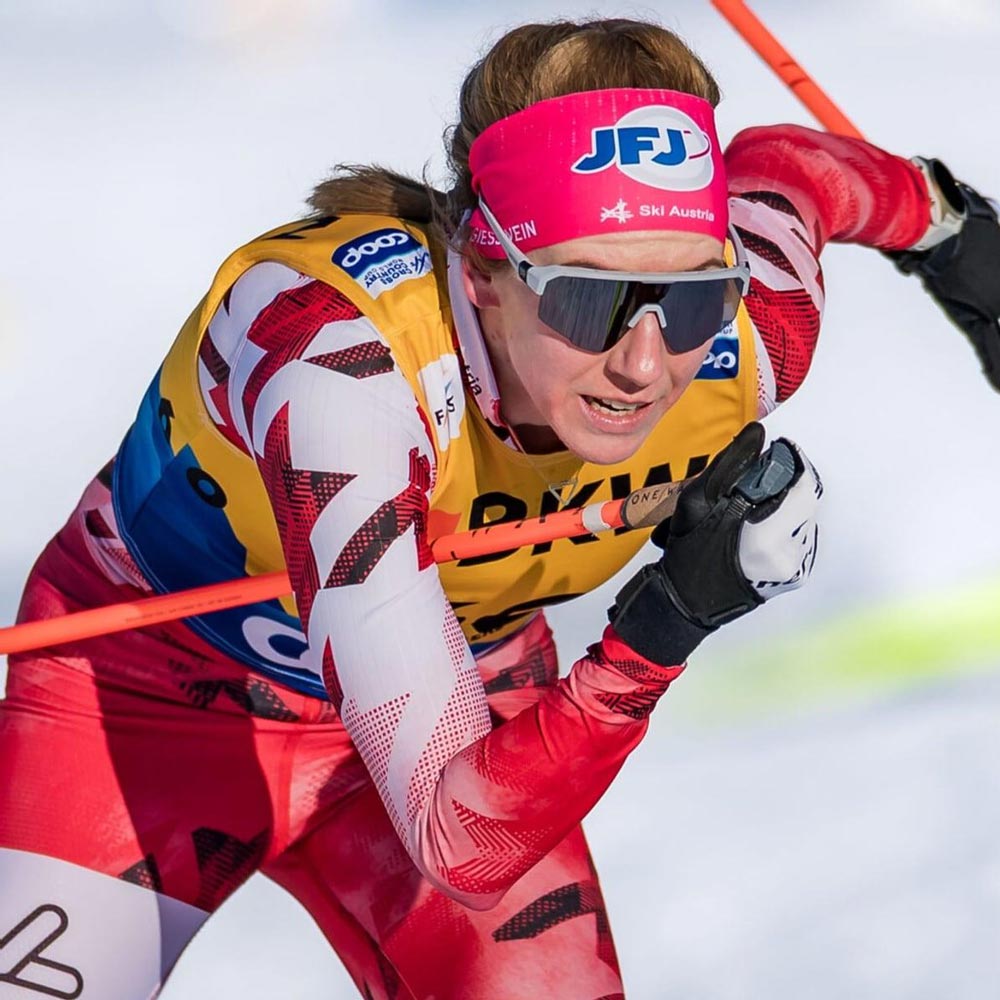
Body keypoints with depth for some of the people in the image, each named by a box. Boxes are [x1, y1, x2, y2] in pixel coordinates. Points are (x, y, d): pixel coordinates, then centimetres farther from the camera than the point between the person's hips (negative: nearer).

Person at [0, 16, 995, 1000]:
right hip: (153, 682, -4)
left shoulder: (744, 344, -25)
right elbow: (463, 846, -42)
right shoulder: (341, 348, -41)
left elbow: (777, 163, 2)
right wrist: (665, 626, -50)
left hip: (460, 685, 4)